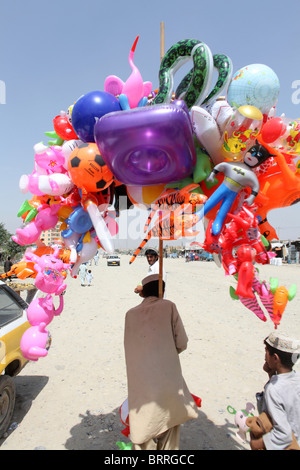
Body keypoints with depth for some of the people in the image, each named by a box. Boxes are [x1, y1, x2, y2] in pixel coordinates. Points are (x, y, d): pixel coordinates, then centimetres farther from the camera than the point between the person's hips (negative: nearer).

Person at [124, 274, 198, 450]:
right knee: (171, 416, 23)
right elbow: (182, 343, -2)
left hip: (140, 384, 2)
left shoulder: (131, 314, 5)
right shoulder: (168, 306, -2)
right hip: (167, 380, -2)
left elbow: (130, 349, 10)